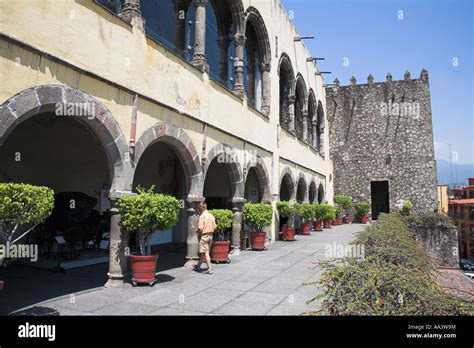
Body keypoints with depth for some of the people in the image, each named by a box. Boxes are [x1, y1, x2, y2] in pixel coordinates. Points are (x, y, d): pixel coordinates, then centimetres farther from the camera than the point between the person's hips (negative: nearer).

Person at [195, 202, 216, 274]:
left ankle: (209, 269, -3)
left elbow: (200, 228, -21)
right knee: (203, 252, 18)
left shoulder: (202, 216, -16)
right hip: (210, 235, 8)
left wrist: (197, 231, -1)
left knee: (205, 253, -3)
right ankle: (198, 265, 33)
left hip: (203, 235, -8)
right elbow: (214, 227, 9)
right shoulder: (211, 216, 7)